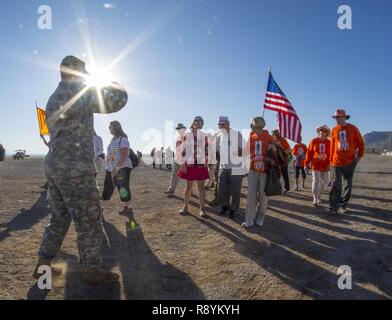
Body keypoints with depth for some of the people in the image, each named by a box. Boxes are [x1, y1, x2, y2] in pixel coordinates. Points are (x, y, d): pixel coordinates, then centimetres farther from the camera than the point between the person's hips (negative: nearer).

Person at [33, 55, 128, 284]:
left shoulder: (53, 98, 18)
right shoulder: (81, 92, -10)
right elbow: (118, 100, -17)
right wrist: (109, 83, 5)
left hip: (54, 167, 9)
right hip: (76, 169, -9)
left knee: (59, 219, 18)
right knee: (89, 222, 1)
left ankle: (43, 266, 25)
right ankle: (92, 270, 12)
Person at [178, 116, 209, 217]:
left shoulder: (204, 136, 4)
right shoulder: (187, 136, -1)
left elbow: (206, 150, 8)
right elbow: (183, 150, -1)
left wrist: (206, 162, 4)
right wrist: (183, 164, -6)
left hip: (201, 165, 1)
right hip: (189, 164, -1)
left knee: (201, 187, 3)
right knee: (189, 187, 6)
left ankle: (202, 208, 11)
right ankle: (185, 207, 22)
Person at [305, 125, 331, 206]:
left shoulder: (329, 142, 0)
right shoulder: (313, 141, -3)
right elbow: (309, 152, -1)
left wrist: (329, 164, -13)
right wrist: (307, 163, -2)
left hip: (325, 166, 3)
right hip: (316, 165, -3)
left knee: (324, 182, 11)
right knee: (316, 181, -11)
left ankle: (318, 197, 30)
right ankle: (315, 199, -7)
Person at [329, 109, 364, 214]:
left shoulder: (353, 128, -2)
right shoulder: (334, 130, 3)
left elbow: (360, 142, 6)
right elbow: (332, 146, 7)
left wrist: (360, 155, 1)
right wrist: (331, 160, 7)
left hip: (350, 161, 0)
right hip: (337, 161, 0)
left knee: (348, 184, 7)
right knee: (336, 184, -4)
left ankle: (343, 205, 19)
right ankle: (333, 206, -1)